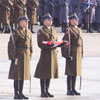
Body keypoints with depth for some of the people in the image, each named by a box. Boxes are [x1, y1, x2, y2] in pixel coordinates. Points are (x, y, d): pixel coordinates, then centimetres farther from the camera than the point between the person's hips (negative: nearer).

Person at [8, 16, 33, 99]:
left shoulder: (28, 32, 13)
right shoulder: (17, 32, -10)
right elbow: (11, 45, -14)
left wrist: (30, 56, 15)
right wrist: (13, 57, -17)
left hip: (26, 57, 7)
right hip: (18, 56, -7)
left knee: (23, 74, 10)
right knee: (17, 75, -4)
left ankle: (21, 92, 17)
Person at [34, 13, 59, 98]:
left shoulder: (53, 31, 17)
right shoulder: (41, 31, -6)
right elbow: (40, 44, -14)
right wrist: (50, 45, -27)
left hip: (53, 53, 7)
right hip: (45, 53, -7)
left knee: (50, 73, 10)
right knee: (44, 74, -4)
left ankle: (47, 91, 18)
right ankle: (43, 92, 2)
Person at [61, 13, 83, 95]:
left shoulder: (79, 30, 15)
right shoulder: (69, 30, -9)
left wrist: (81, 53, 16)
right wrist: (67, 54, -18)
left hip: (78, 53, 8)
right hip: (72, 54, -8)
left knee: (76, 72, 10)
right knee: (70, 72, -5)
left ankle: (73, 89, 16)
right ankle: (69, 90, -1)